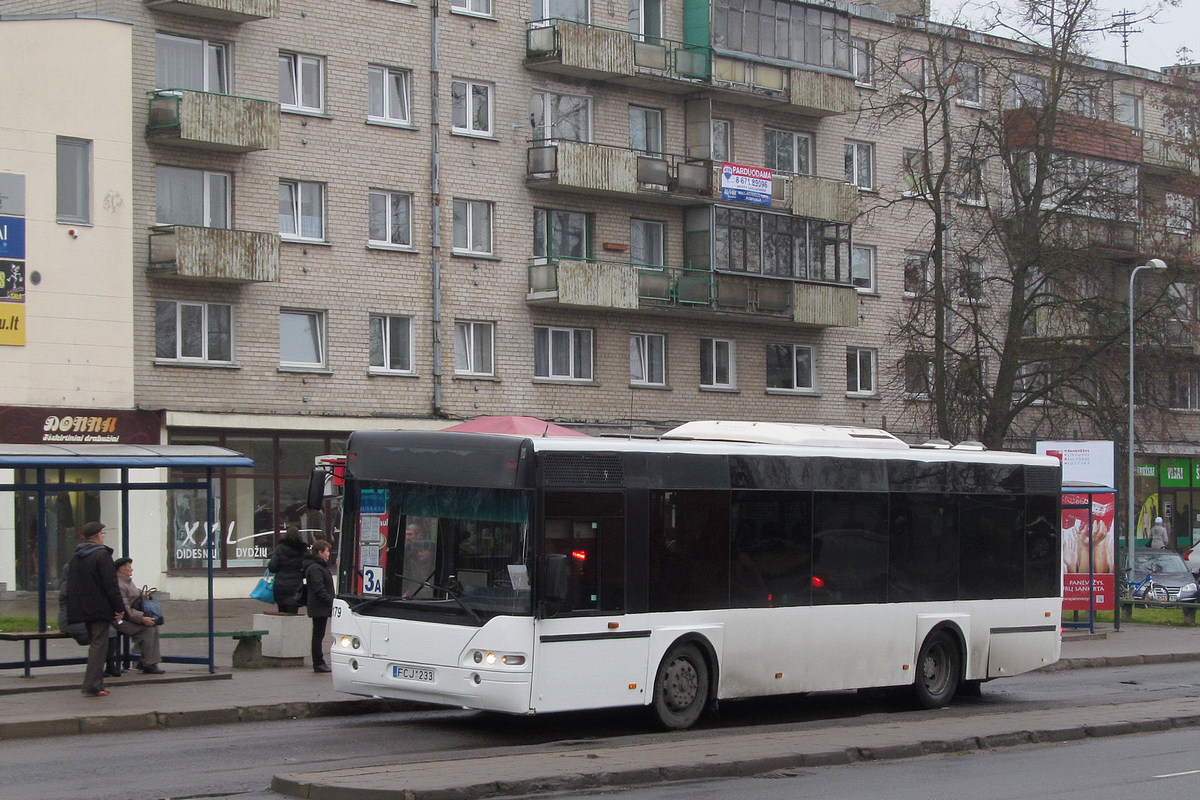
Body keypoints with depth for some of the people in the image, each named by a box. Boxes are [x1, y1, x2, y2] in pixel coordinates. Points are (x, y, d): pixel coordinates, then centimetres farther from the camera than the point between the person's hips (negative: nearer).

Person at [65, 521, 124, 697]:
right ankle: (92, 685, -14)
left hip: (82, 608, 8)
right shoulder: (102, 555, -13)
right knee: (99, 644, -6)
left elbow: (71, 585, 16)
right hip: (100, 608, -8)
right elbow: (110, 585, -17)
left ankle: (96, 684, 17)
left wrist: (74, 608, 19)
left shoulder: (75, 556, 12)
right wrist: (120, 608, -12)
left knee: (94, 644, 16)